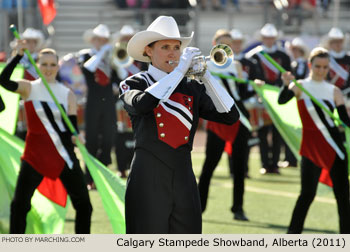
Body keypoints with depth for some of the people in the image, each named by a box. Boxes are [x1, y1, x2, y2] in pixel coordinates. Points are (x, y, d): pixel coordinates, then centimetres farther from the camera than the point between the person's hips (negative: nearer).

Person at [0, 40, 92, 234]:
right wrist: (19, 55, -24)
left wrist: (75, 137, -21)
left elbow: (72, 127, 2)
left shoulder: (67, 94, 6)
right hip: (35, 155, -2)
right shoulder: (29, 88, 1)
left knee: (83, 203, 0)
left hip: (63, 154, 2)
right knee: (19, 203, -6)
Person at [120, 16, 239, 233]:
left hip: (183, 177, 4)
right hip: (149, 180, -4)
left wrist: (206, 76, -9)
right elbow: (142, 104, -22)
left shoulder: (192, 87, 12)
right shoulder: (135, 84, 4)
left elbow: (230, 116, 0)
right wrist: (179, 70, -18)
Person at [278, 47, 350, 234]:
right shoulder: (300, 87, 0)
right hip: (311, 147, -2)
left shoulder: (334, 91, 6)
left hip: (334, 146, 2)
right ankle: (292, 235, 6)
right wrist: (287, 85, -37)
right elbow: (282, 101, -19)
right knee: (307, 193, -5)